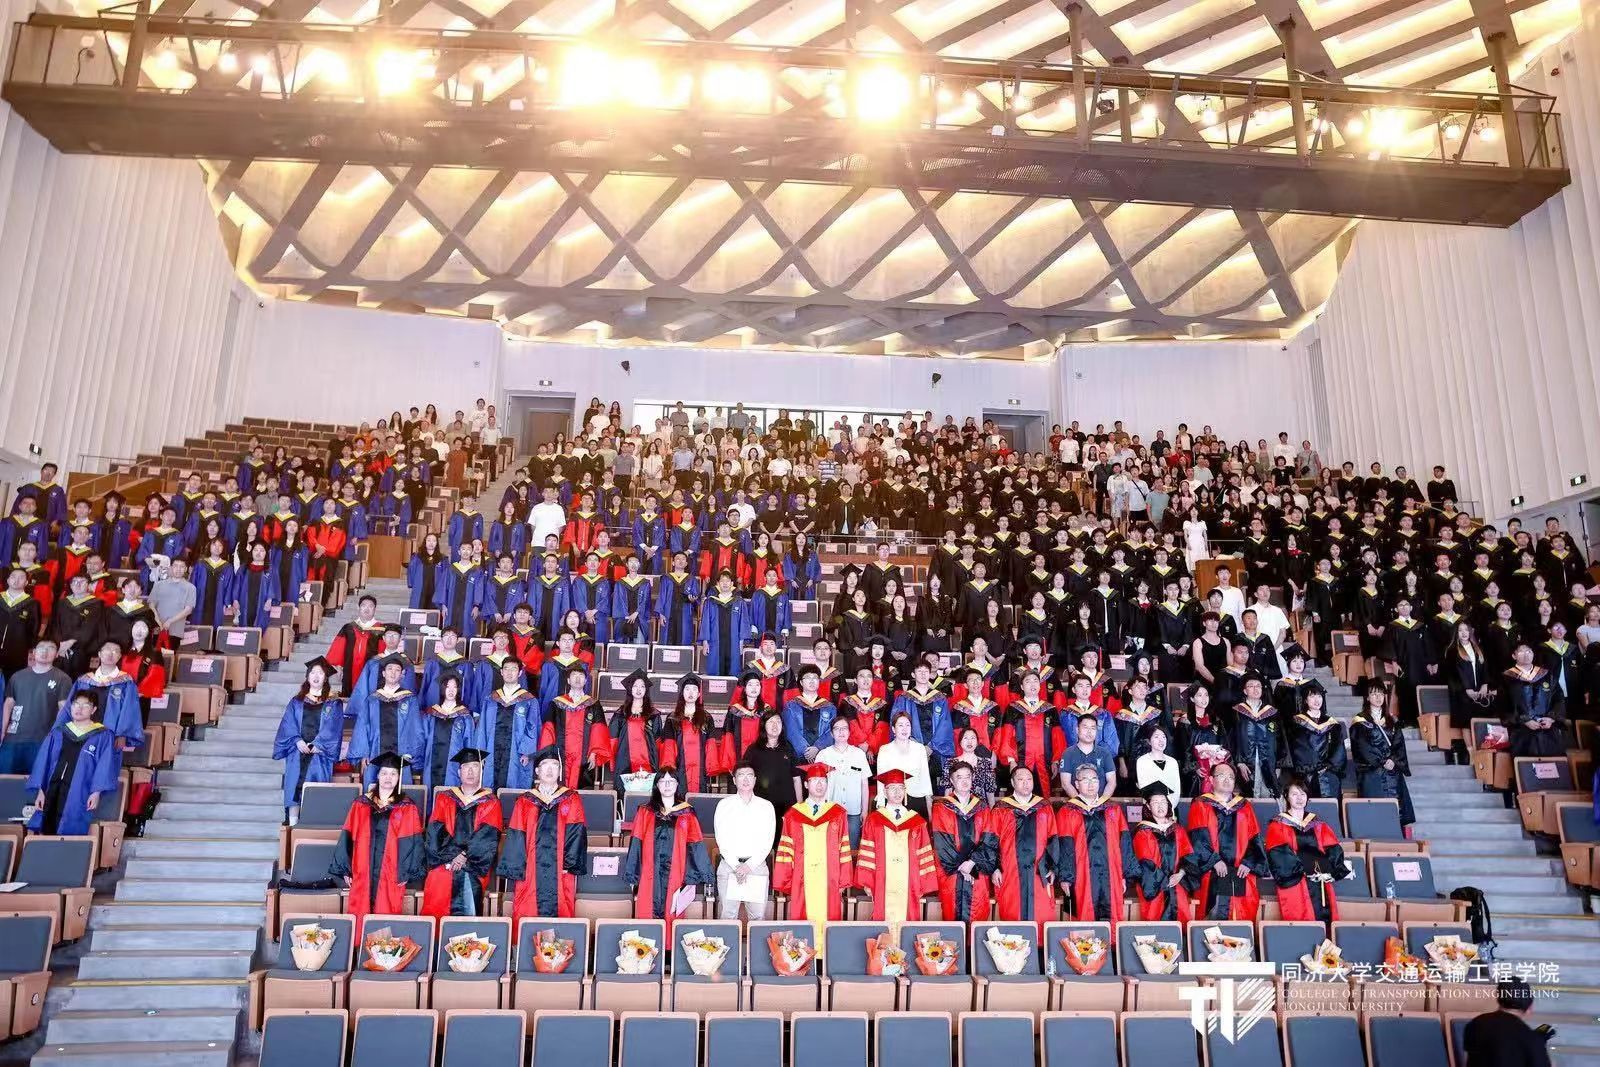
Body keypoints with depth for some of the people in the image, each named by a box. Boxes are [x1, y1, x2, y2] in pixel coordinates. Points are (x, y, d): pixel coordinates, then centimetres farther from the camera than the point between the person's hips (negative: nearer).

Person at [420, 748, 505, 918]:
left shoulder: (490, 803, 10)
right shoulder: (444, 798, 14)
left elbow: (489, 836, -1)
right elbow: (435, 831, 2)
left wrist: (465, 857, -13)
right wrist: (452, 855, -11)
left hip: (474, 868, -1)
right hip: (444, 865, 1)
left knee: (470, 913, -14)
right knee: (437, 914, -11)